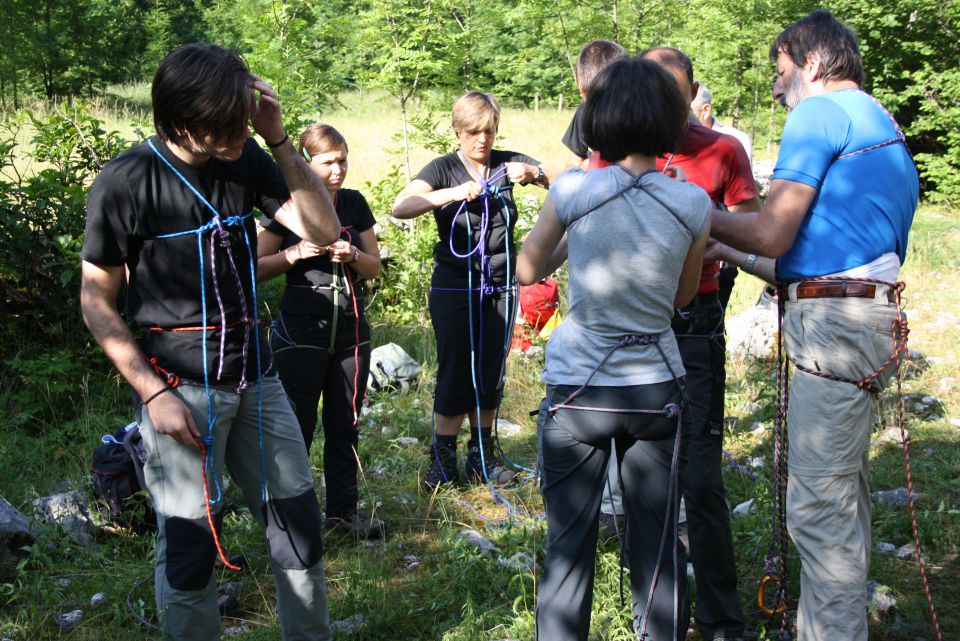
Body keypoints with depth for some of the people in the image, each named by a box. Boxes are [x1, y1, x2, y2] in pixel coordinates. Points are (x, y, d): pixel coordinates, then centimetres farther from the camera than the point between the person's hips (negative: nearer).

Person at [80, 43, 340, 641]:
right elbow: (97, 301, -7)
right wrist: (154, 393, -14)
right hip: (182, 387, -5)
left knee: (299, 519, 11)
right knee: (190, 544, 1)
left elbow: (324, 230, -4)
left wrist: (279, 138, -14)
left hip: (254, 376, 5)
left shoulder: (246, 158, -1)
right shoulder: (126, 182, -13)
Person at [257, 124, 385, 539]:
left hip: (351, 330, 5)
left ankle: (343, 509, 22)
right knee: (298, 426, -1)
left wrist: (353, 256, -9)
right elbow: (256, 267, -5)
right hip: (302, 333, -4)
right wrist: (296, 252, -18)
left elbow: (375, 266, 11)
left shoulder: (355, 204, 7)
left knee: (345, 425, 11)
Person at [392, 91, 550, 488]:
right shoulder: (444, 169, -7)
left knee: (491, 374, 12)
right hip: (455, 289, -3)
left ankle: (482, 455, 25)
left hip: (500, 288, 4)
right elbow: (400, 208, -22)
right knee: (456, 374, 0)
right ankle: (443, 458, 13)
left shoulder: (506, 164, 3)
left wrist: (532, 172, -22)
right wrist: (453, 194, -32)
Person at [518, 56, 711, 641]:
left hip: (579, 389, -1)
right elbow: (683, 295, 8)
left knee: (569, 548, 7)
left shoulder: (573, 192, -11)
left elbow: (528, 269, 5)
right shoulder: (693, 204, -7)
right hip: (657, 388, 2)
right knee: (659, 547, 11)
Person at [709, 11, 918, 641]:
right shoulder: (883, 123, 22)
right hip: (872, 311, 11)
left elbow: (770, 234, -13)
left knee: (820, 503, -7)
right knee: (846, 487, 19)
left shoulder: (821, 111, -8)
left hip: (834, 322, -11)